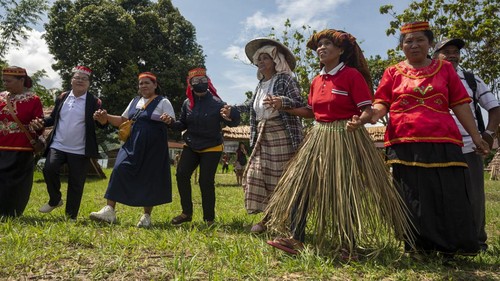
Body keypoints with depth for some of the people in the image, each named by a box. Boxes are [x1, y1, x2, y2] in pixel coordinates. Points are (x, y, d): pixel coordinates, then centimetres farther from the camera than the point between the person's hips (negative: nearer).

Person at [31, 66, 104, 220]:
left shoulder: (94, 102, -4)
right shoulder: (62, 97, 8)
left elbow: (101, 124, -9)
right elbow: (54, 118, 17)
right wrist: (42, 122, -4)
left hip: (80, 151, -3)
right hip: (58, 145, 3)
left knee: (75, 183, 3)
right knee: (49, 169, -18)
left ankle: (71, 217, 17)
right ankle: (55, 200, 9)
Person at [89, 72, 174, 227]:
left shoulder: (163, 102, -1)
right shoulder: (135, 101, 16)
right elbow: (122, 121, 20)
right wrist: (106, 117, 4)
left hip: (153, 148, -5)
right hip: (132, 145, 5)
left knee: (150, 178, 1)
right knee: (119, 171, -10)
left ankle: (146, 216, 14)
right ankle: (109, 210, -7)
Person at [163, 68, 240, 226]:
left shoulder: (216, 103, -14)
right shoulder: (187, 103, -1)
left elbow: (233, 123, -18)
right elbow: (183, 125, 9)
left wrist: (230, 117, -41)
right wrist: (171, 122, -11)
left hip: (211, 148, -4)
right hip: (191, 146, 5)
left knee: (206, 181, -6)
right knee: (181, 174, -8)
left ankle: (209, 219, 10)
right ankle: (187, 213, 8)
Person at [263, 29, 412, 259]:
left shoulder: (352, 75, -8)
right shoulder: (316, 80, 12)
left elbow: (368, 110, -12)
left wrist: (358, 122, -34)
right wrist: (283, 107, 13)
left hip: (345, 137, -6)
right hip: (319, 137, 7)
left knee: (343, 190, 0)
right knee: (301, 183, 0)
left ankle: (348, 246, 16)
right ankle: (295, 238, 8)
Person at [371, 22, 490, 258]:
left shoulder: (445, 68, 15)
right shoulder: (393, 72, 12)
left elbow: (460, 104, 13)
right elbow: (381, 104, 4)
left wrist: (476, 136, 10)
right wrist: (371, 115, -18)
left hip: (443, 143, 1)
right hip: (405, 144, -1)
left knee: (450, 197, 0)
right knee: (414, 198, 2)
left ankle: (449, 247, 15)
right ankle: (419, 247, 13)